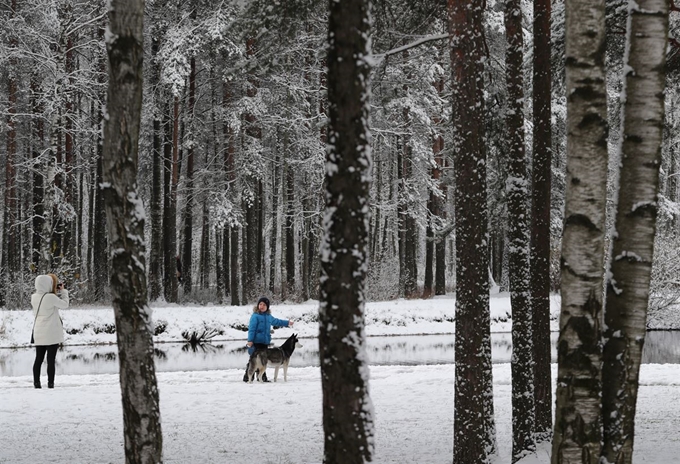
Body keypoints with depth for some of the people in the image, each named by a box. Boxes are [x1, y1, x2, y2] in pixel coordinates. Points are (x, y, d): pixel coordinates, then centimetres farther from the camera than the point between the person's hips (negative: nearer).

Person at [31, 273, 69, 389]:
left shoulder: (34, 297, 0)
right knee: (51, 359, 0)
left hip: (39, 334, 6)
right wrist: (63, 291, 7)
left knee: (39, 359, 11)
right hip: (52, 334, -6)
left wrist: (57, 292, 12)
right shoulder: (51, 297, -18)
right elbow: (65, 304, -5)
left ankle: (36, 382, 11)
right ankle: (50, 383, 1)